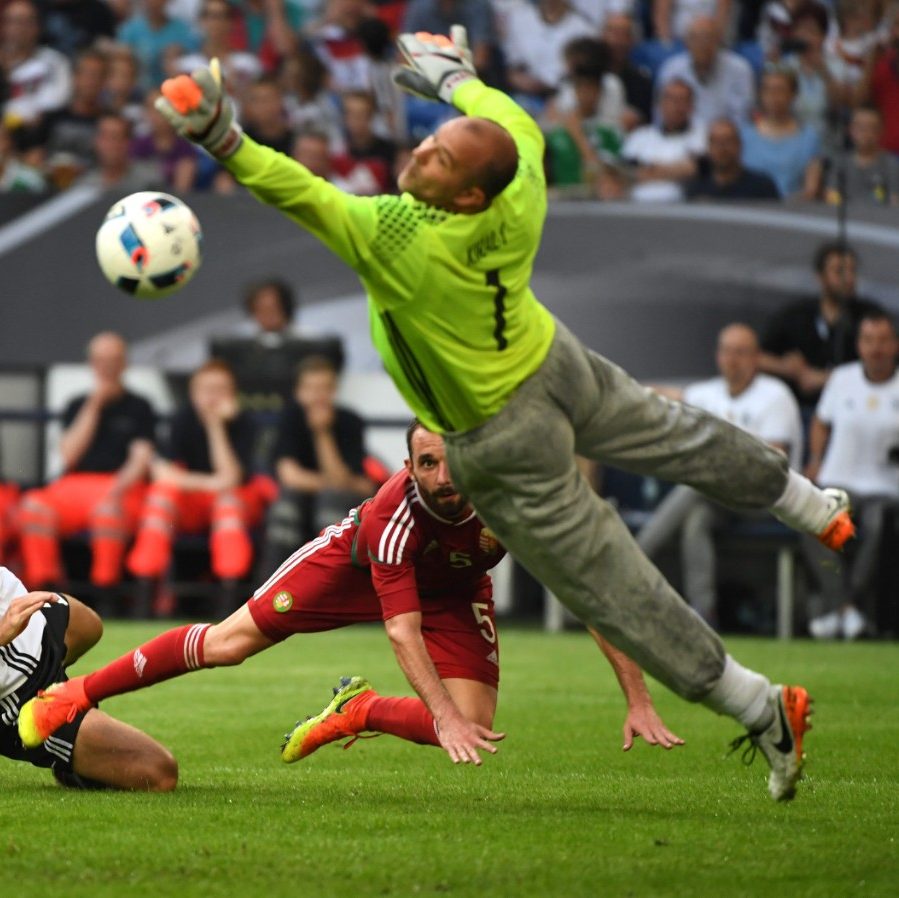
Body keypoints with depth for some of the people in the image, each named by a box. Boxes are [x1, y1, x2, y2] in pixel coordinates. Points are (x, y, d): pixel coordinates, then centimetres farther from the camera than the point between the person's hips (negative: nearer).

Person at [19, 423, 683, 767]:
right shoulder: (394, 517, -42)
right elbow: (402, 630, -39)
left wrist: (639, 701, -38)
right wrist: (444, 715, -50)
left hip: (454, 590, 3)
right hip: (360, 563, -3)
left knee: (475, 730, -15)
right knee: (230, 642, -7)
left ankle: (361, 711, 14)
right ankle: (74, 697, 8)